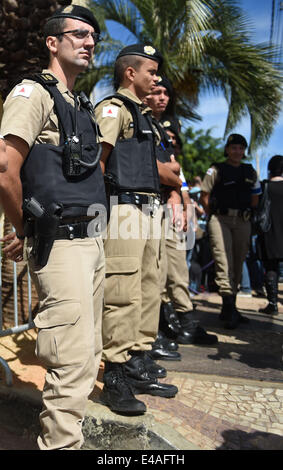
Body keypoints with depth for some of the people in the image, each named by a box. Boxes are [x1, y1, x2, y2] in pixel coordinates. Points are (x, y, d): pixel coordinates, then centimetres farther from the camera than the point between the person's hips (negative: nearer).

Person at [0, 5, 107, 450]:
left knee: (87, 358, 16)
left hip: (92, 241, 9)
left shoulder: (80, 105, 22)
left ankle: (64, 431, 34)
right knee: (73, 363, -7)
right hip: (62, 242, -9)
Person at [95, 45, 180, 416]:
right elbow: (97, 161, -13)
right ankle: (115, 381, 2)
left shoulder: (142, 115, 26)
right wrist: (102, 207, -19)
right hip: (124, 208, -10)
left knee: (148, 292, 11)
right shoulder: (112, 108, -2)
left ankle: (139, 367, 23)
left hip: (149, 211, 10)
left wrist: (183, 184, 34)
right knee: (123, 296, -9)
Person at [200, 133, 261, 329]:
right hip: (220, 220, -4)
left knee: (237, 265, 6)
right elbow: (204, 197, 4)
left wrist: (245, 214, 14)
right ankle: (230, 309, -19)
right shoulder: (216, 170, 4)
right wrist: (213, 215, 4)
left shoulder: (251, 172, 16)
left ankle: (229, 310, 16)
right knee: (224, 262, -16)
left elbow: (255, 199, 22)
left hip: (243, 222, 4)